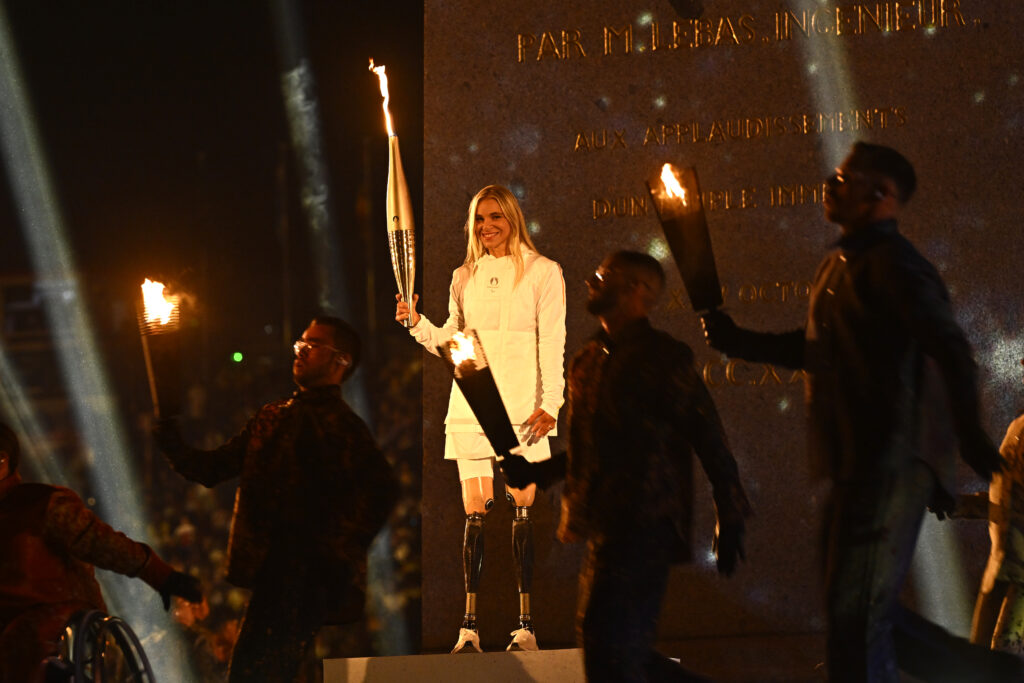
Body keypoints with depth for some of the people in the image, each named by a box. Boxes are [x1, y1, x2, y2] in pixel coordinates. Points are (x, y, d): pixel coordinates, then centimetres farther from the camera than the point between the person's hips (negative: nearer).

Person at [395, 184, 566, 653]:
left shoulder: (542, 272, 3)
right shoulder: (465, 277, 15)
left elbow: (552, 343, -2)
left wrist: (550, 404, -11)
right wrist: (416, 323, 2)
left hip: (522, 405, -3)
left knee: (521, 510, -6)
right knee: (475, 512, -2)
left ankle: (526, 626, -4)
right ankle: (469, 628, -4)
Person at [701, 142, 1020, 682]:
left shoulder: (890, 265, -13)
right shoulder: (838, 267, 18)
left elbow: (949, 347, -25)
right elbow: (816, 349, 34)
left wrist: (968, 433, -36)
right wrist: (738, 341, 26)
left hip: (891, 464, -10)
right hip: (857, 466, 10)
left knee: (856, 615, -8)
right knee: (867, 612, 13)